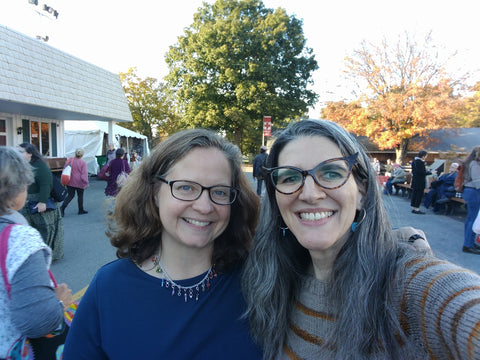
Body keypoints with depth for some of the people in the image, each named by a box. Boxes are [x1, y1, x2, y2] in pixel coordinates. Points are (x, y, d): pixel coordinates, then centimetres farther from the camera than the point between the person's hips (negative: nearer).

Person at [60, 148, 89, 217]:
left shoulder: (69, 160, 0)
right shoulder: (83, 162, -12)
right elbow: (84, 173, -14)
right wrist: (86, 183, -8)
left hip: (70, 182, 4)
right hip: (79, 183, -4)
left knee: (70, 195, 13)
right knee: (80, 196, 12)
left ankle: (62, 207, -3)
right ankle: (81, 210, 21)